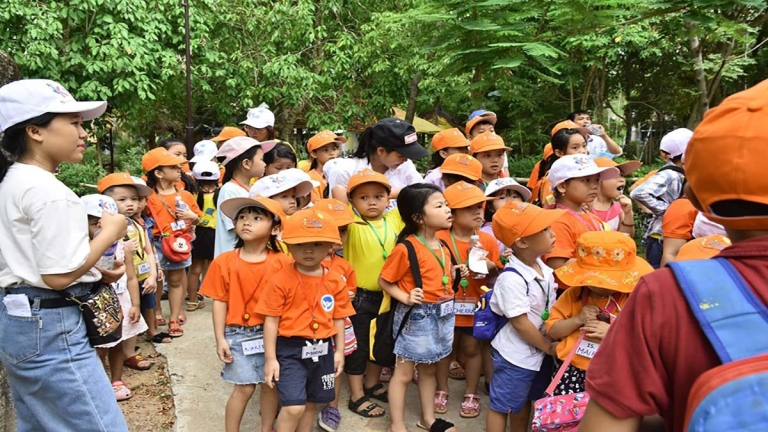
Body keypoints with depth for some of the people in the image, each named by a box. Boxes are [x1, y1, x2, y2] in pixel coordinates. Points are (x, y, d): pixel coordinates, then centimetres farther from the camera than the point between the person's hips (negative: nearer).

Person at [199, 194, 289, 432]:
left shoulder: (282, 262, -7)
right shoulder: (224, 262, -6)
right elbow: (220, 301, -3)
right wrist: (220, 339, -4)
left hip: (271, 332, 2)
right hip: (238, 334, -1)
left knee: (271, 384, 13)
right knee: (244, 387, 2)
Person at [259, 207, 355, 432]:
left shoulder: (335, 281, -2)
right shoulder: (280, 280, -13)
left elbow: (338, 319, 7)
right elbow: (271, 321, -10)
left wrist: (339, 351, 9)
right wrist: (270, 358, -9)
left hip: (322, 350, 4)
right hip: (291, 350, -4)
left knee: (311, 404, 18)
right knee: (294, 406, -10)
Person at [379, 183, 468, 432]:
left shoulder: (443, 245, 4)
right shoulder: (406, 248, -20)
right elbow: (384, 280, -13)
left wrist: (457, 274, 2)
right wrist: (405, 298, -24)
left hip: (442, 314, 7)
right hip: (416, 316, -7)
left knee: (429, 369, 22)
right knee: (404, 373, 7)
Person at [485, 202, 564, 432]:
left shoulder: (542, 267, -1)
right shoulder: (512, 279, -28)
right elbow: (520, 322, -23)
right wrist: (548, 346, -12)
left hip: (538, 352, 8)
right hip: (515, 355, -8)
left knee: (524, 402, 25)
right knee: (502, 406, 9)